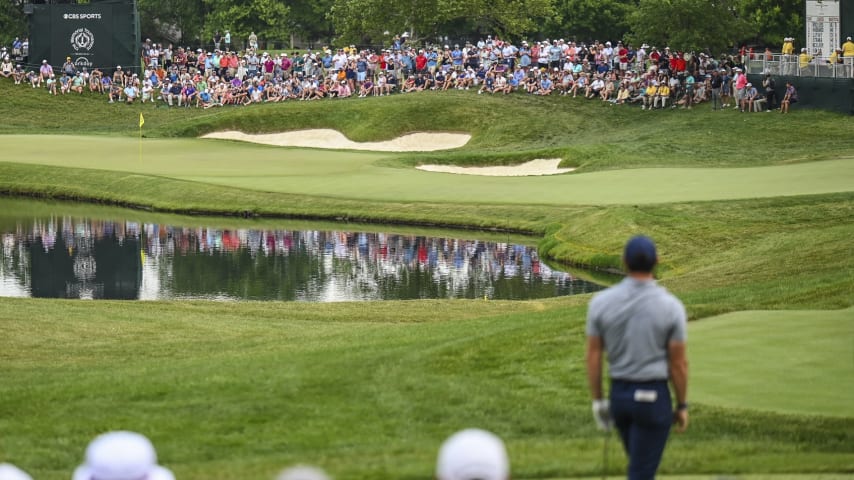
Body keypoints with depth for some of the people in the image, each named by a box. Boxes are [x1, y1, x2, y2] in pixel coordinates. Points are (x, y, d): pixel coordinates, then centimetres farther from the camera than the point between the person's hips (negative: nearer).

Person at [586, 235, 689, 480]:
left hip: (619, 395, 4)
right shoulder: (671, 306, -11)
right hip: (653, 396, -4)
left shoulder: (600, 302, -5)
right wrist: (682, 406, 4)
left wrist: (598, 400, 9)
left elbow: (593, 356, -1)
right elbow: (679, 363, -7)